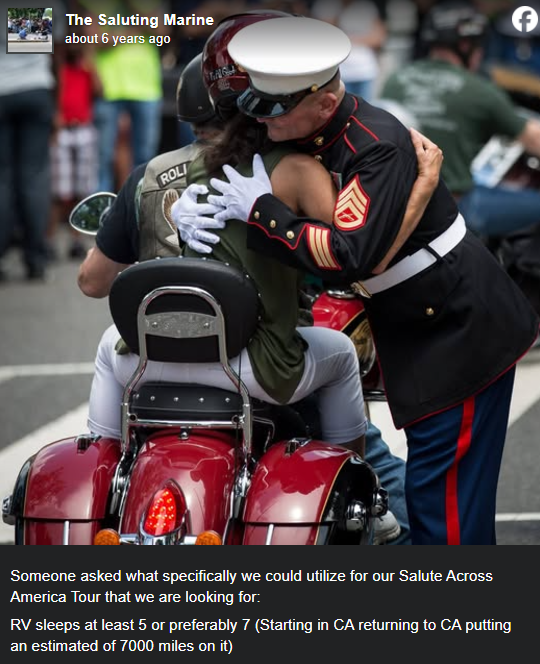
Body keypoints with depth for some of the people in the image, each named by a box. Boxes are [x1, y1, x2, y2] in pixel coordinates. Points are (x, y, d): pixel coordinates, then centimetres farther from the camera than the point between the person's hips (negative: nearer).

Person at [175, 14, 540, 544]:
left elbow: (349, 256, -34)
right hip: (418, 330, 10)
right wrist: (184, 210, -9)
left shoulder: (378, 146, -24)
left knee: (441, 491, -11)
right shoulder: (295, 139, 3)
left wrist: (260, 210, -26)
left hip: (461, 335, -10)